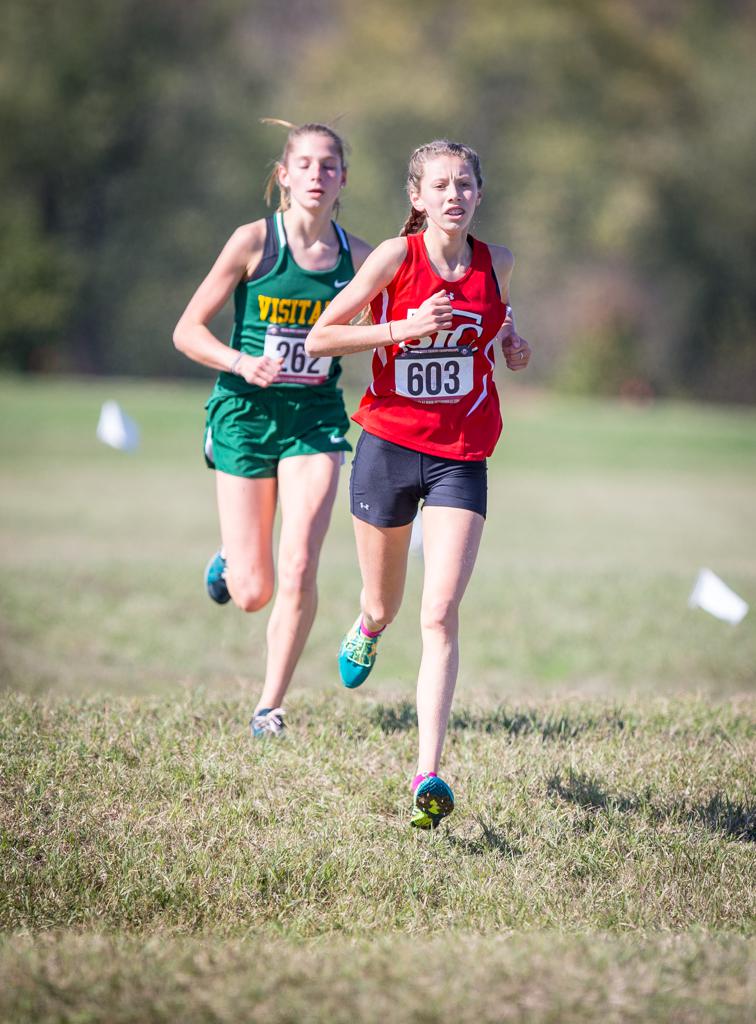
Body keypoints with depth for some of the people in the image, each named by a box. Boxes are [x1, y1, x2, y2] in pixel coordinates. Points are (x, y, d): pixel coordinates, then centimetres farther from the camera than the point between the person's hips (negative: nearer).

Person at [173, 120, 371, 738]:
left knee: (299, 572, -14)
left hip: (316, 416, 2)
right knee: (252, 593, 0)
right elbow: (188, 330, -4)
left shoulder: (357, 255, 0)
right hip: (246, 413, -1)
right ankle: (228, 564, 38)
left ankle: (270, 707, 3)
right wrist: (240, 362, -22)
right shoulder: (255, 241, -7)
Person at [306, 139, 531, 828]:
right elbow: (320, 338, -8)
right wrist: (403, 328, -19)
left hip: (461, 457, 1)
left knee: (441, 614, -14)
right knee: (384, 607, 15)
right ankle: (367, 631, 56)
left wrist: (510, 339, 3)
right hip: (389, 445, -1)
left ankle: (428, 776, -17)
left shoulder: (496, 263, 2)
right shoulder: (396, 257, -8)